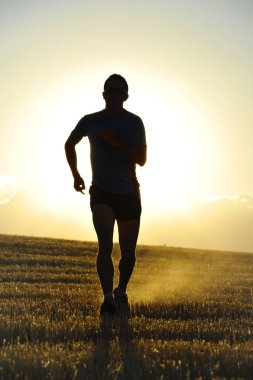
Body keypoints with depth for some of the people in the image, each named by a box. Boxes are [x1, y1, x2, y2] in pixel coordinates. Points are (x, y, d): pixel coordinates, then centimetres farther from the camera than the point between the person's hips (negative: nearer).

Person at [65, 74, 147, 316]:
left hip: (129, 193, 1)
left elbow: (141, 159, -8)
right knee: (105, 244, -19)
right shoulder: (91, 121, 3)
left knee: (128, 252, 7)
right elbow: (69, 145, 20)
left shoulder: (134, 122, -1)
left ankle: (121, 292, 29)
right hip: (101, 192, 0)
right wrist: (75, 174, 16)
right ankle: (108, 297, -23)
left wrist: (116, 142, -19)